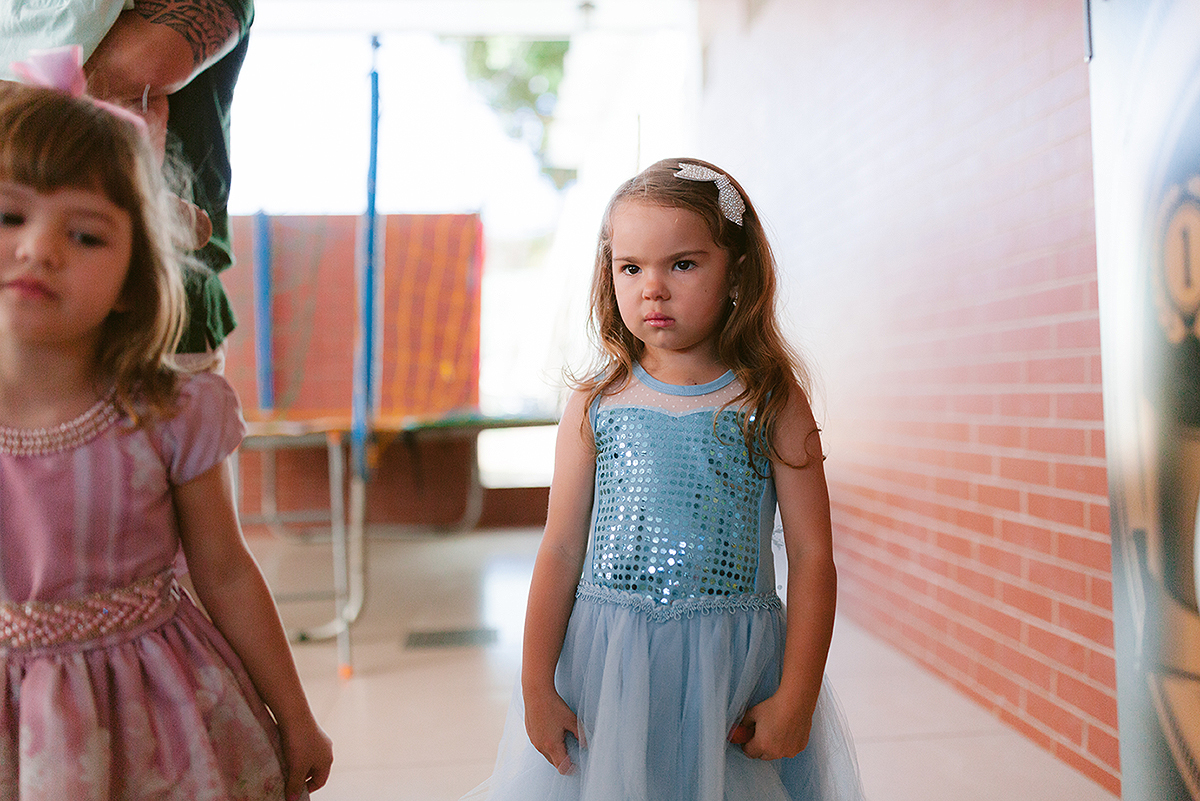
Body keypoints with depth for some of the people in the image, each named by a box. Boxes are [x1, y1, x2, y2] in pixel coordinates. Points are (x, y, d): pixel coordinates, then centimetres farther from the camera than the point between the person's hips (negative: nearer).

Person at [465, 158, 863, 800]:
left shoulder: (773, 403, -5)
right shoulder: (594, 403, -1)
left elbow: (811, 555, -4)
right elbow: (561, 549, 0)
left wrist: (796, 698, -7)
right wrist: (536, 686, 1)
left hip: (732, 669, -1)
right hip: (607, 668, 1)